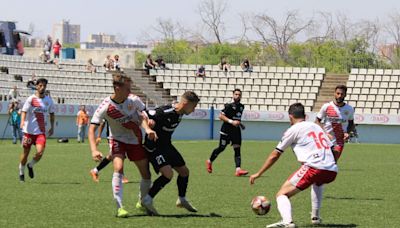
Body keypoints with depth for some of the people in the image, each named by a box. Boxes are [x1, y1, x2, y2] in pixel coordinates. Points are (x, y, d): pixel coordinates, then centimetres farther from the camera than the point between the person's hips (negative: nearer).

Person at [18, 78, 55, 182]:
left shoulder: (48, 100, 6)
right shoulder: (31, 99, -6)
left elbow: (52, 114, 21)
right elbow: (24, 111, -13)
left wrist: (52, 127, 18)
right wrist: (22, 122, -31)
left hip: (41, 131, 2)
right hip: (29, 130, -2)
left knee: (40, 152, -15)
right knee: (26, 153, 6)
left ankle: (30, 166, 15)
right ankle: (21, 173, 27)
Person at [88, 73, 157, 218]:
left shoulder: (133, 100, -17)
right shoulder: (105, 107, -24)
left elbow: (143, 115, 0)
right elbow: (92, 129, -24)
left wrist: (147, 129, -20)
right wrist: (94, 150, -36)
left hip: (136, 140, 3)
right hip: (117, 140, -3)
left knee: (146, 174, 6)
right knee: (118, 169, -26)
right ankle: (119, 207, -23)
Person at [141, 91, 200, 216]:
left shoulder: (179, 114, 1)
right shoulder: (165, 112, -27)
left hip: (166, 145, 9)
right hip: (154, 147, -9)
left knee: (184, 171, 13)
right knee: (168, 173, -24)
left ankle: (182, 200, 35)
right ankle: (147, 200, -11)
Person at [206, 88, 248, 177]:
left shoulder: (241, 106, 11)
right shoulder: (229, 106, -11)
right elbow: (221, 116, -16)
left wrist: (240, 124, 11)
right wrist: (231, 121, -23)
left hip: (236, 130, 6)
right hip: (226, 130, -6)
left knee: (237, 149, -7)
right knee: (221, 148, 4)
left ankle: (238, 169, -15)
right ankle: (209, 162, 29)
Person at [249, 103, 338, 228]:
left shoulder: (293, 130, 9)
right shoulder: (316, 126, 25)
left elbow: (275, 155, 13)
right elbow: (329, 148, 27)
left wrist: (258, 174, 21)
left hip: (314, 168, -6)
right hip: (332, 171, 6)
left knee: (282, 195, -4)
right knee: (317, 182, 42)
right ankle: (315, 217, 38)